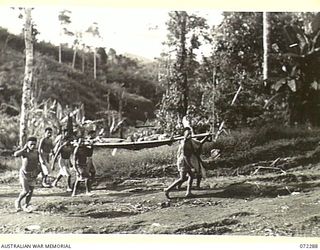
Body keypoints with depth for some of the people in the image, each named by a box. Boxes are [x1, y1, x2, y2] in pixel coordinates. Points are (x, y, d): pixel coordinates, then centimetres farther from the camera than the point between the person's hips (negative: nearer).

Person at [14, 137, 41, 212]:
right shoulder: (24, 152, -17)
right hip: (24, 174, -5)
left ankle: (26, 206, 25)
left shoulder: (36, 152, -3)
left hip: (32, 175, 5)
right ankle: (18, 201, 16)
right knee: (26, 191, -12)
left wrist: (38, 168, 0)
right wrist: (24, 148, -30)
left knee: (31, 191, 6)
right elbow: (15, 154, -38)